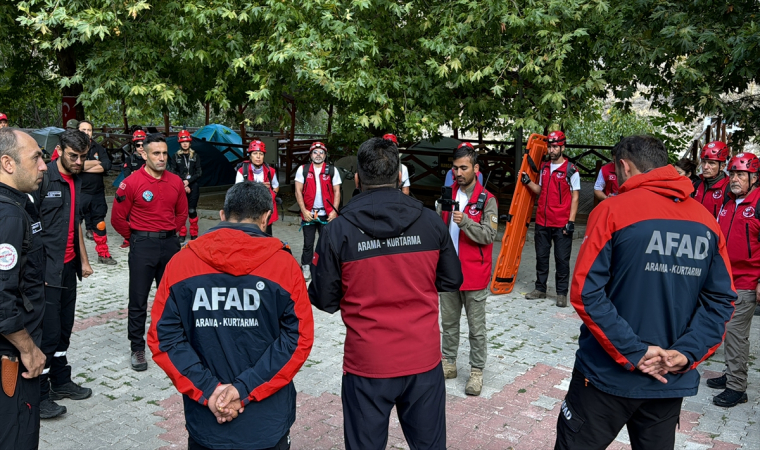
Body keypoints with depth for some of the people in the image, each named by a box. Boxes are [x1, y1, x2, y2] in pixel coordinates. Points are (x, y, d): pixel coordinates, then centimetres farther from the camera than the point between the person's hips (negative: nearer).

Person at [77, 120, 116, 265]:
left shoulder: (98, 148, 8)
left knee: (100, 225, 12)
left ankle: (103, 254, 23)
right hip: (78, 193, -4)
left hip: (97, 193, 4)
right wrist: (96, 162, -13)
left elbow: (107, 166, -7)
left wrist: (84, 167, -13)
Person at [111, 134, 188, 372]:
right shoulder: (131, 182, -10)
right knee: (138, 300, 3)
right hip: (143, 245, -4)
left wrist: (168, 234, 10)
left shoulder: (176, 182, 3)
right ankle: (137, 349, 14)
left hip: (170, 244, 4)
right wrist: (136, 237, 5)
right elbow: (118, 218, -4)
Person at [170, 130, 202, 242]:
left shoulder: (195, 156, 5)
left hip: (193, 187, 0)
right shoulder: (175, 157, 5)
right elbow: (172, 173, 1)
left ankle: (194, 234, 13)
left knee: (192, 211, 1)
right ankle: (182, 234, 12)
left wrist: (188, 181, -11)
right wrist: (183, 185, -8)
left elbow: (199, 173, 1)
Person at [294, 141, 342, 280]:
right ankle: (306, 268, 19)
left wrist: (334, 211, -9)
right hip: (308, 213, 0)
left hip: (327, 214, 0)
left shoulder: (332, 170, 3)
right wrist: (304, 210, -10)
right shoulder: (302, 170, 2)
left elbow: (336, 192, 2)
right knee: (308, 243, 9)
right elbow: (298, 191, -1)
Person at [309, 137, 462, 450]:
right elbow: (451, 281, 5)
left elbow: (324, 300, -6)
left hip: (367, 364, -2)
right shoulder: (431, 221, -5)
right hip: (424, 359, 2)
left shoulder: (338, 230, -11)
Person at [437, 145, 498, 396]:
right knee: (448, 323, 16)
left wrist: (465, 222, -28)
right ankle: (449, 363, 30)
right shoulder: (447, 196, 8)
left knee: (476, 327, 5)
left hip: (474, 274, -5)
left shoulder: (487, 200, -8)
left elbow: (489, 236, -15)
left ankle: (476, 371, 17)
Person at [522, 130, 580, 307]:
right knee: (541, 257, 13)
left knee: (562, 259, 1)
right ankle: (540, 289, 24)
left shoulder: (571, 170, -6)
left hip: (561, 224, -5)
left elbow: (574, 198, -6)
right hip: (542, 222, 5)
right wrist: (528, 183, 3)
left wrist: (571, 221, -12)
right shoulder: (544, 168, 11)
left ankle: (562, 293, 11)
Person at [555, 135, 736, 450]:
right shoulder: (706, 220, 2)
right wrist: (686, 353, -5)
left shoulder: (612, 210, -12)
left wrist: (633, 352, -14)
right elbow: (721, 300, 0)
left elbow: (586, 293, -18)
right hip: (671, 381, 5)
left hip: (609, 374, -4)